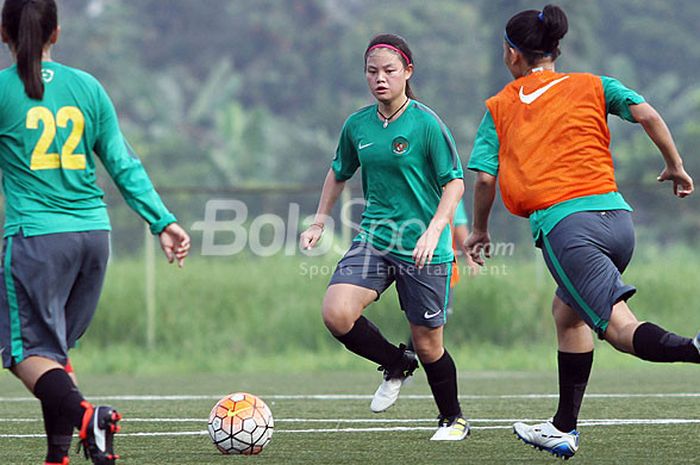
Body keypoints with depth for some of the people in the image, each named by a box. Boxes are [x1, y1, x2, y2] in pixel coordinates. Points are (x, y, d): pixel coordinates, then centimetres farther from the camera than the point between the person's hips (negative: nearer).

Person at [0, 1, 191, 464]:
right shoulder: (88, 87, 8)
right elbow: (124, 163, 7)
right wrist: (163, 220, 10)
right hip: (93, 232, 5)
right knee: (56, 346, 17)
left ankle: (84, 414, -28)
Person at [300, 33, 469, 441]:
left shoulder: (427, 124, -10)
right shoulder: (357, 125, 4)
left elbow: (455, 183, -8)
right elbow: (339, 174, 22)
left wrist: (433, 230, -21)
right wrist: (319, 223, 16)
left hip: (423, 249, -4)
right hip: (374, 238, 4)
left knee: (428, 345, 3)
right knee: (336, 312, -20)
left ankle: (454, 419, 30)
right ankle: (396, 365, 8)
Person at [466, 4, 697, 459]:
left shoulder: (499, 107, 12)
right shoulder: (592, 86, 16)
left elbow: (485, 178, 5)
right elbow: (646, 113, 0)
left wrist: (479, 232, 21)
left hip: (563, 225, -4)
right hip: (616, 215, 5)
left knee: (623, 329, -12)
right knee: (567, 312, 25)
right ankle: (564, 429, 25)